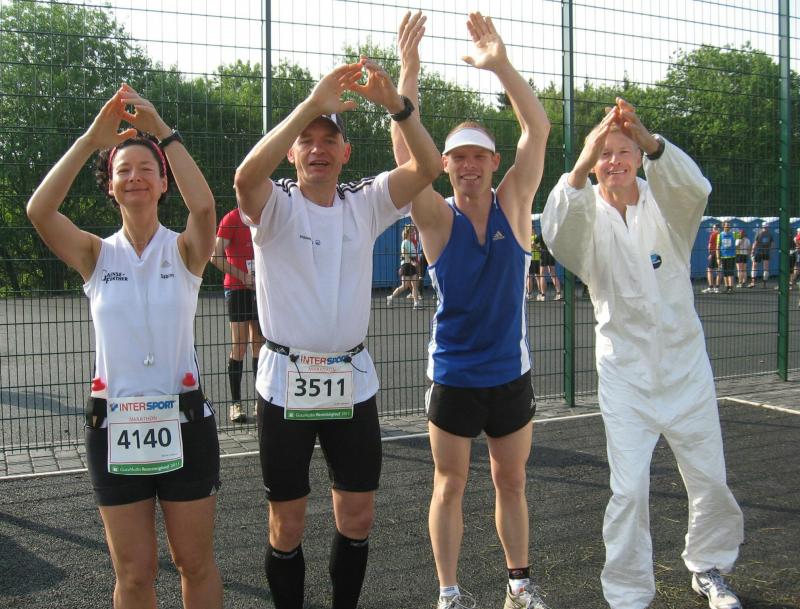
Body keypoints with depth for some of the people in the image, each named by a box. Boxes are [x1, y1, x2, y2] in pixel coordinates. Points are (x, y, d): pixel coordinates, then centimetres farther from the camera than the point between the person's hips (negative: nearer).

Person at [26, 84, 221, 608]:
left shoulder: (184, 250, -2)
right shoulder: (96, 255, 2)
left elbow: (204, 205, -24)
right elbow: (39, 210, -15)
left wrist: (161, 129, -24)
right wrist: (92, 138, -19)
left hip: (183, 422, -1)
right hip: (115, 426, 1)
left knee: (196, 563, 11)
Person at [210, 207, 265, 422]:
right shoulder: (231, 219, -7)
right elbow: (215, 257, -14)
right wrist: (243, 276, -15)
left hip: (260, 289, 6)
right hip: (237, 289, -6)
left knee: (259, 346, 8)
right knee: (238, 348, -4)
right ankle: (235, 403, 2)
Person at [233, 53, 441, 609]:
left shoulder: (364, 204, 4)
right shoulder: (275, 205, -5)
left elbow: (429, 167, -9)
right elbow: (246, 174, -28)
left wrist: (395, 103, -24)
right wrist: (311, 103, -33)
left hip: (353, 382, 3)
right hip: (287, 382, -3)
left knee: (358, 518, 12)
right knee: (287, 525, 9)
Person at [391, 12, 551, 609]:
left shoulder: (513, 206, -3)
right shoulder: (438, 218, -7)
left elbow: (539, 129, -13)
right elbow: (405, 151, -21)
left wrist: (500, 63, -23)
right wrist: (409, 72, -31)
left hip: (511, 373, 2)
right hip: (453, 375, -2)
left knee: (512, 481, 14)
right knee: (451, 484, 7)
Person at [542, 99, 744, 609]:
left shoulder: (664, 204, -4)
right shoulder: (587, 216, -6)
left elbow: (694, 188, -28)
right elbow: (557, 234, -29)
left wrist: (651, 142, -46)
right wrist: (581, 167, -46)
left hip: (685, 366, 2)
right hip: (625, 373, -1)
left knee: (711, 481, 12)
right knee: (629, 491, -6)